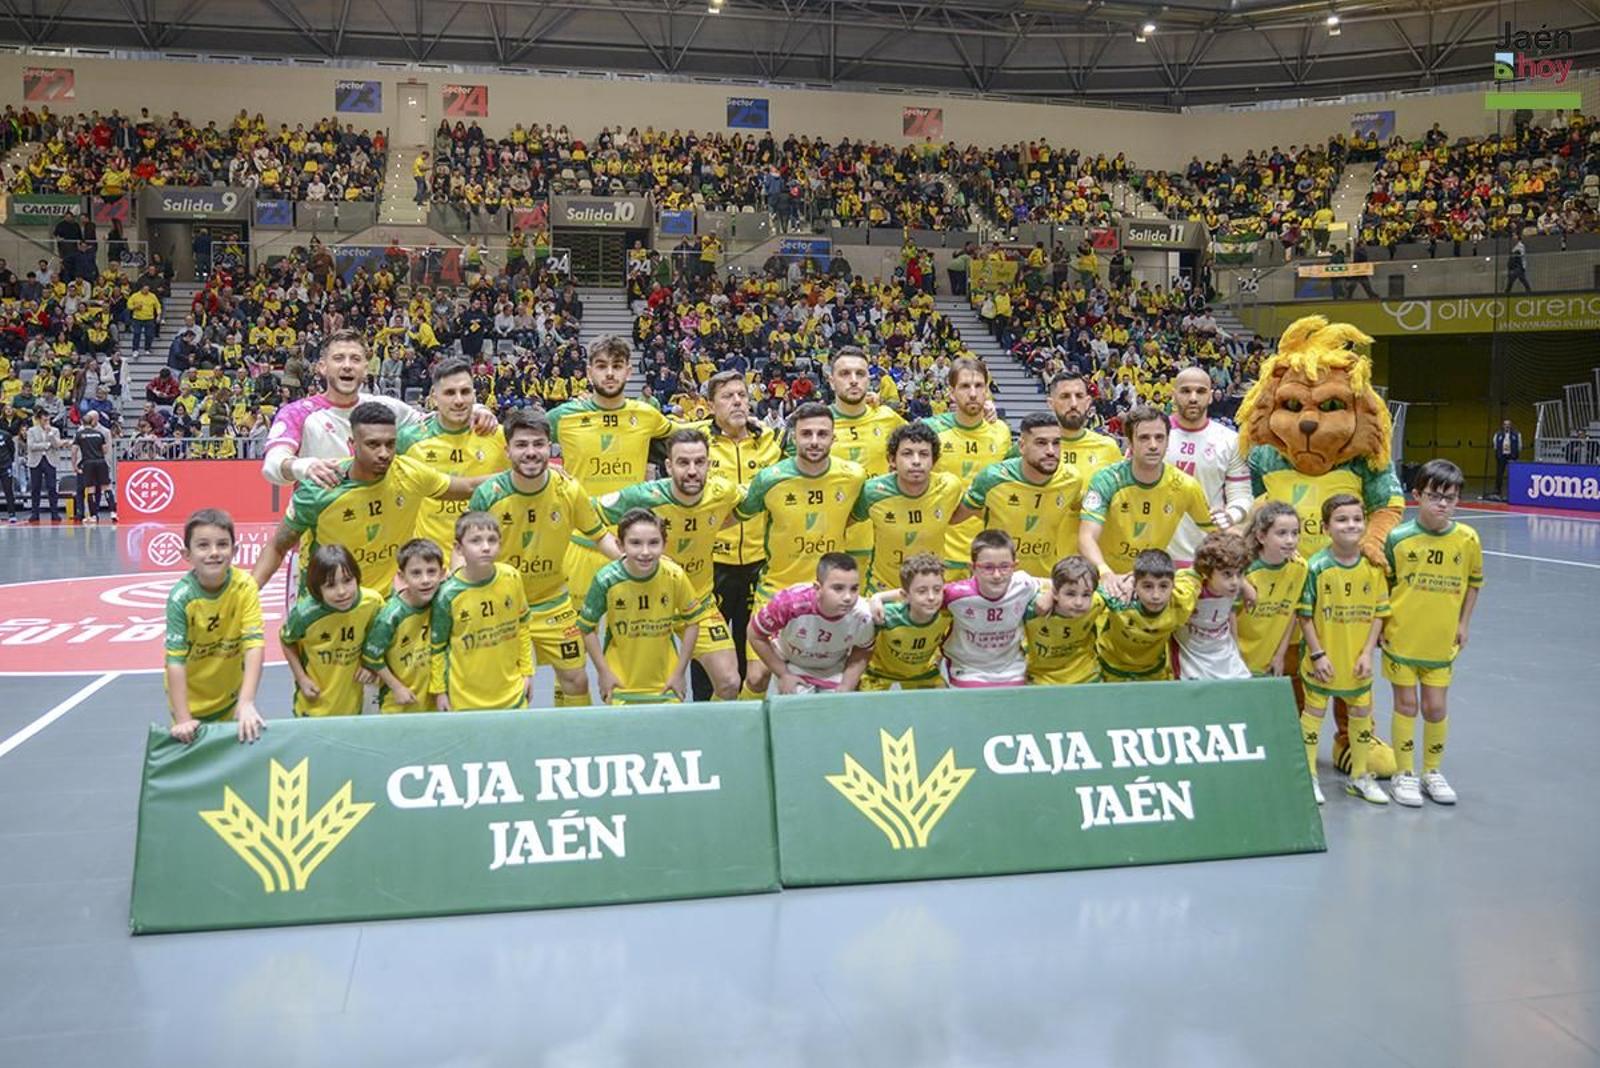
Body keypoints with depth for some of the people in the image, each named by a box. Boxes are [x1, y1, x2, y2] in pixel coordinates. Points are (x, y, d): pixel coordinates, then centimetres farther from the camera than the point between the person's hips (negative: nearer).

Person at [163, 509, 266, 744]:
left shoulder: (245, 586, -19)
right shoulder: (181, 597, -24)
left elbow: (255, 644, -24)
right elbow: (175, 660, -26)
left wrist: (247, 702, -33)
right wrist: (183, 720, -31)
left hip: (230, 696, 2)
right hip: (190, 701, -2)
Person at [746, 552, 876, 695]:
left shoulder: (863, 617, -32)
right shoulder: (790, 602, -40)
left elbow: (863, 652, -6)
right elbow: (756, 635, -20)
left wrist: (845, 690, -13)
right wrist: (782, 675, -13)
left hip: (833, 673, 2)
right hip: (790, 666, -2)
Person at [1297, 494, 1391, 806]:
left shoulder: (1373, 566, -6)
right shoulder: (1316, 567, -15)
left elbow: (1379, 613, 0)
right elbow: (1305, 615, -11)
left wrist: (1368, 653, -6)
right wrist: (1317, 654, -13)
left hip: (1357, 659, 4)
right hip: (1323, 656, -3)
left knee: (1362, 712, 13)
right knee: (1315, 710, 7)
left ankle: (1359, 777, 29)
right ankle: (1308, 776, 19)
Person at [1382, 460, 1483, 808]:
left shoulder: (1467, 539, -5)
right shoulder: (1398, 537, -11)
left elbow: (1474, 581, 10)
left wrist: (1463, 623, 8)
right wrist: (1379, 624, -3)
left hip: (1441, 639, 2)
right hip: (1401, 636, -2)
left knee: (1436, 707, 8)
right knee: (1406, 704, 6)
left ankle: (1433, 772, 27)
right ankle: (1404, 774, 18)